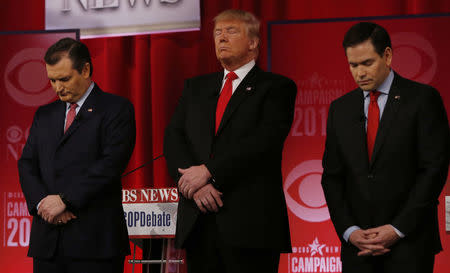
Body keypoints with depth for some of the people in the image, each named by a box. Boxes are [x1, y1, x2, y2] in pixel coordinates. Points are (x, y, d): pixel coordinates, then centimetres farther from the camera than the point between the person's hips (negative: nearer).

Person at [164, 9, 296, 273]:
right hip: (197, 222, 5)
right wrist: (195, 185, -10)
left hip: (250, 222, -4)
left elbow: (264, 141, -11)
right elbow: (174, 140, 8)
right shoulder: (196, 87, 19)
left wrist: (208, 172, -15)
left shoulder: (276, 87, 3)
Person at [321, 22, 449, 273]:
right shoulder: (340, 109, 11)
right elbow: (332, 176, 10)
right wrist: (349, 231, -4)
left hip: (409, 243, -3)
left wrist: (397, 229, -11)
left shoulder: (423, 99, -2)